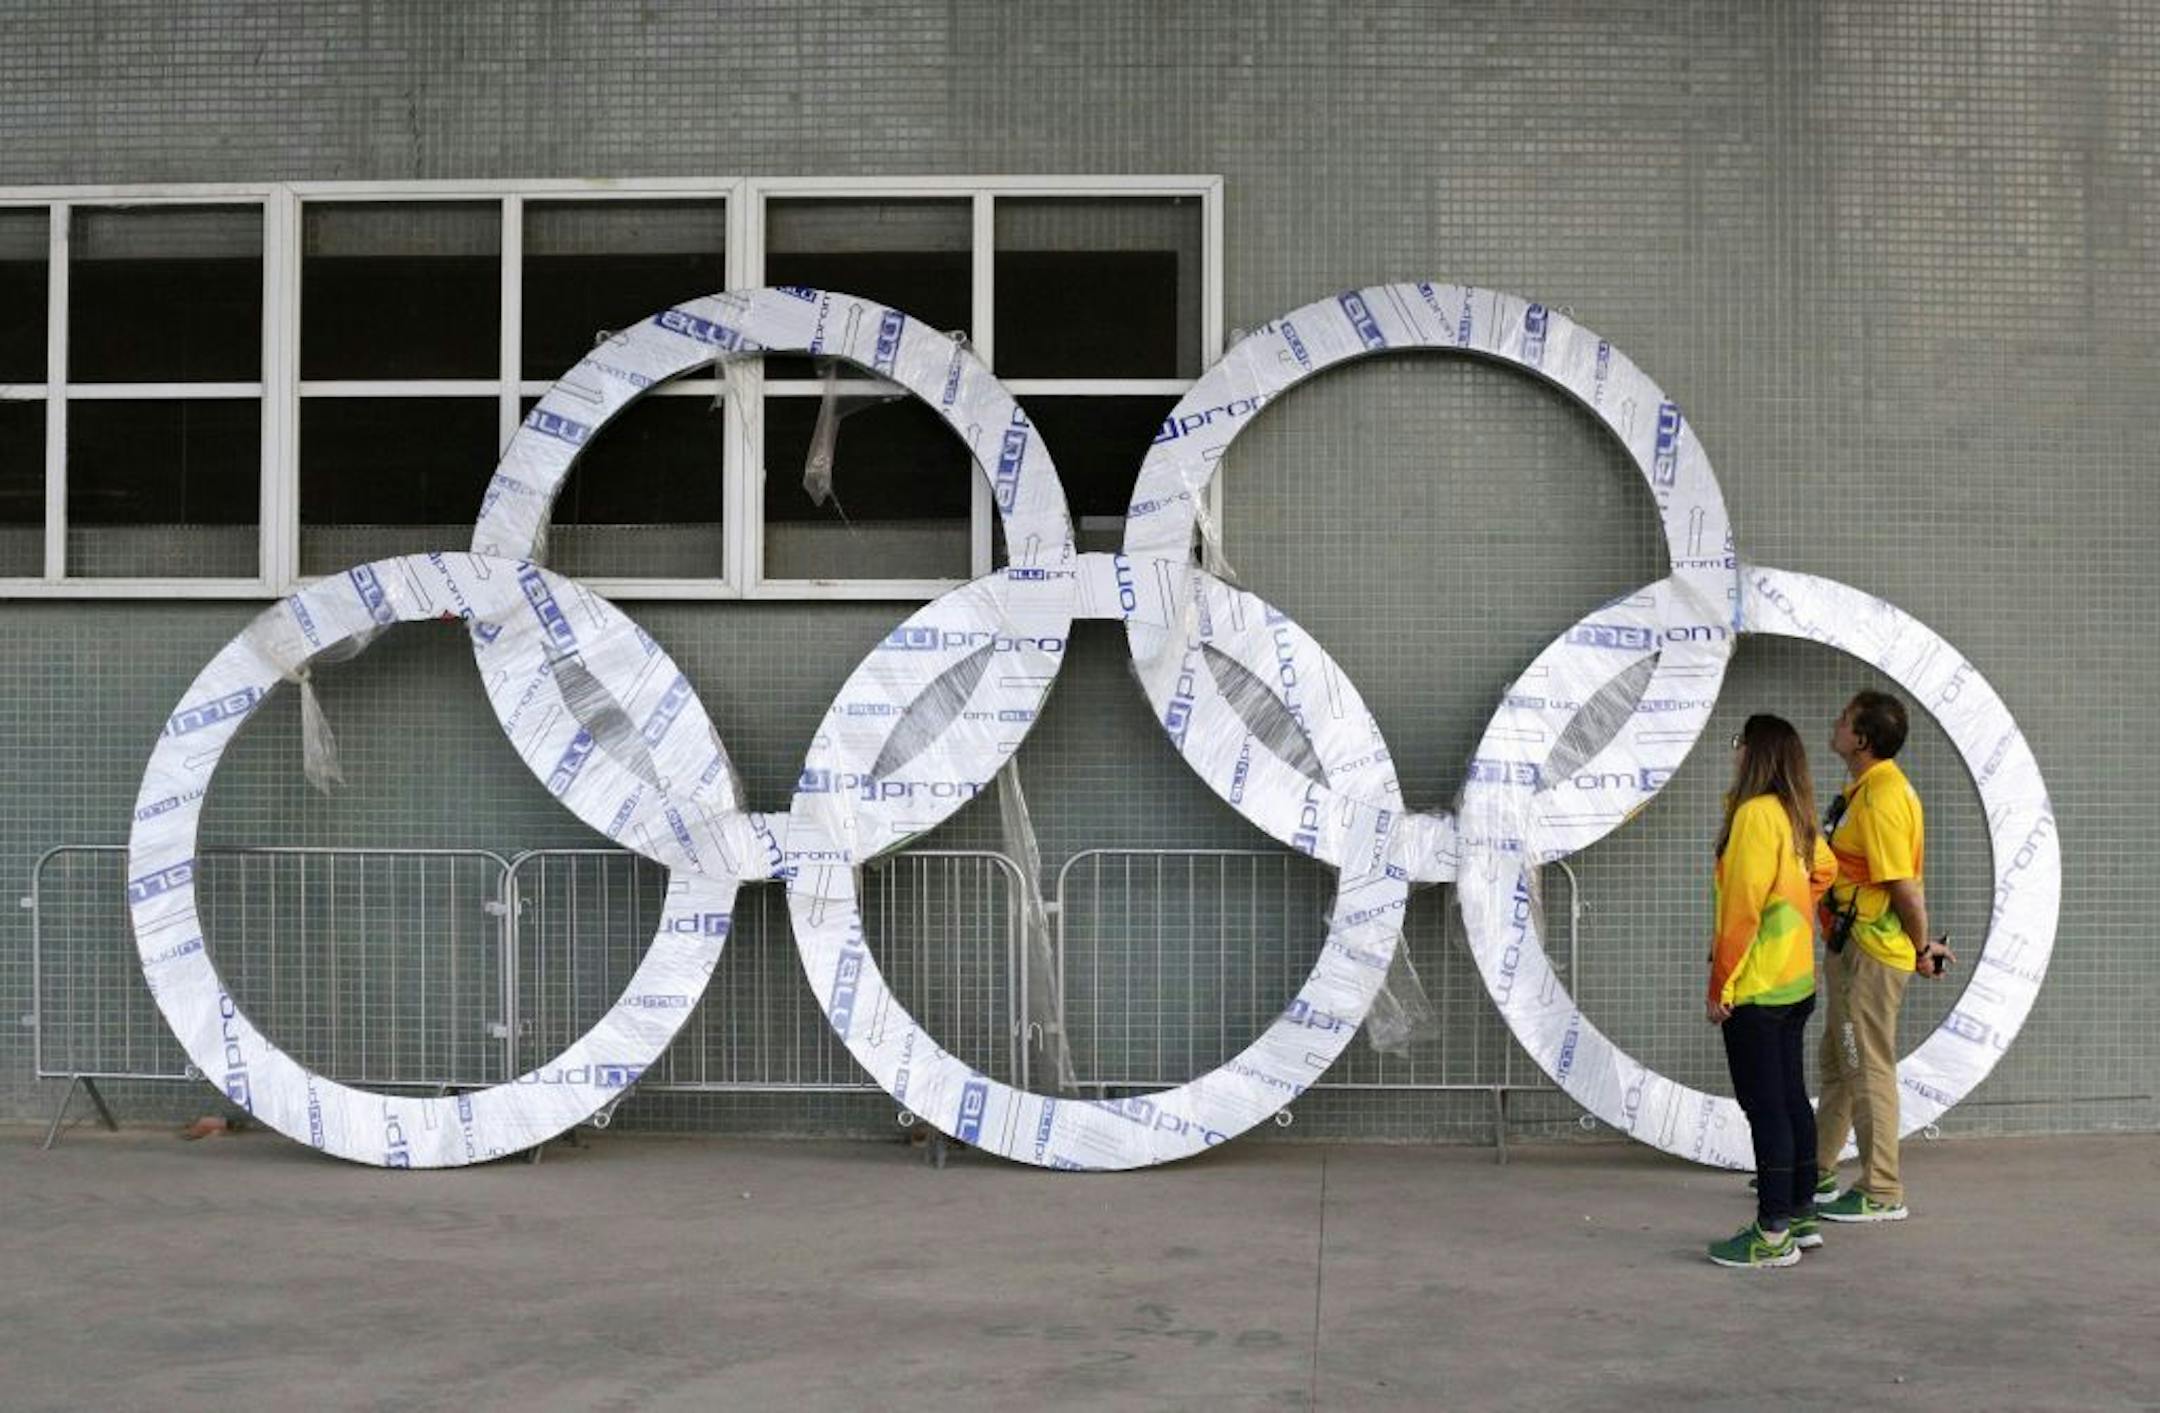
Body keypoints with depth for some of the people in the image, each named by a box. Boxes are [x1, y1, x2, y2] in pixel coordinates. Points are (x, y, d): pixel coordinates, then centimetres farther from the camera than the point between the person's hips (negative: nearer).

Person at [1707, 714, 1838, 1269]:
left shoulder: (1755, 813, -17)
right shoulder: (1796, 814, 9)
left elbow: (1743, 906, -19)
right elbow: (1823, 869, 25)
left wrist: (1719, 984, -15)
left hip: (1755, 988, -9)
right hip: (1795, 980, 9)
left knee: (1764, 1108, -5)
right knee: (1791, 1099, 15)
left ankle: (1773, 1235, -2)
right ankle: (1800, 1216, 23)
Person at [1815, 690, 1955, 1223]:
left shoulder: (1881, 798, -22)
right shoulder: (1865, 789, 11)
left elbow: (1903, 885, -23)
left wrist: (1922, 948, -12)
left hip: (1871, 953, -11)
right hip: (1849, 946, 11)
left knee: (1869, 1069, -3)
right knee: (1837, 1064, 19)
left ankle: (1882, 1194, 5)